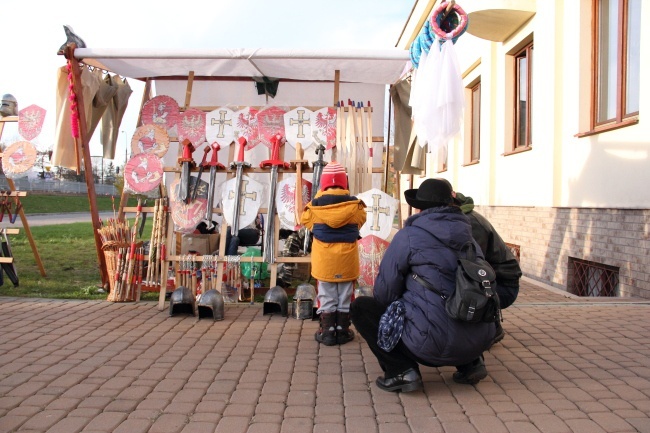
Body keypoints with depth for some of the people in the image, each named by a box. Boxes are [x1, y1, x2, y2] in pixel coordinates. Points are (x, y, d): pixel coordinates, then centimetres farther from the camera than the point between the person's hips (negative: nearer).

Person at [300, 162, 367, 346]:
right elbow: (360, 221, 8)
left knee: (327, 297, 10)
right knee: (344, 297, 12)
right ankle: (342, 331, 19)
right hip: (346, 258, 1)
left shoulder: (314, 205, -9)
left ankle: (327, 332, 13)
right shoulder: (355, 205, -9)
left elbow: (305, 221, 8)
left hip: (323, 258, 0)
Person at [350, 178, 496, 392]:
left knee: (360, 307, 10)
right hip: (480, 341, 6)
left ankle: (401, 371, -2)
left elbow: (384, 291, 0)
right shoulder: (468, 237, 12)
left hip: (434, 343, -6)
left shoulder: (408, 236, -4)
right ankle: (470, 363, 20)